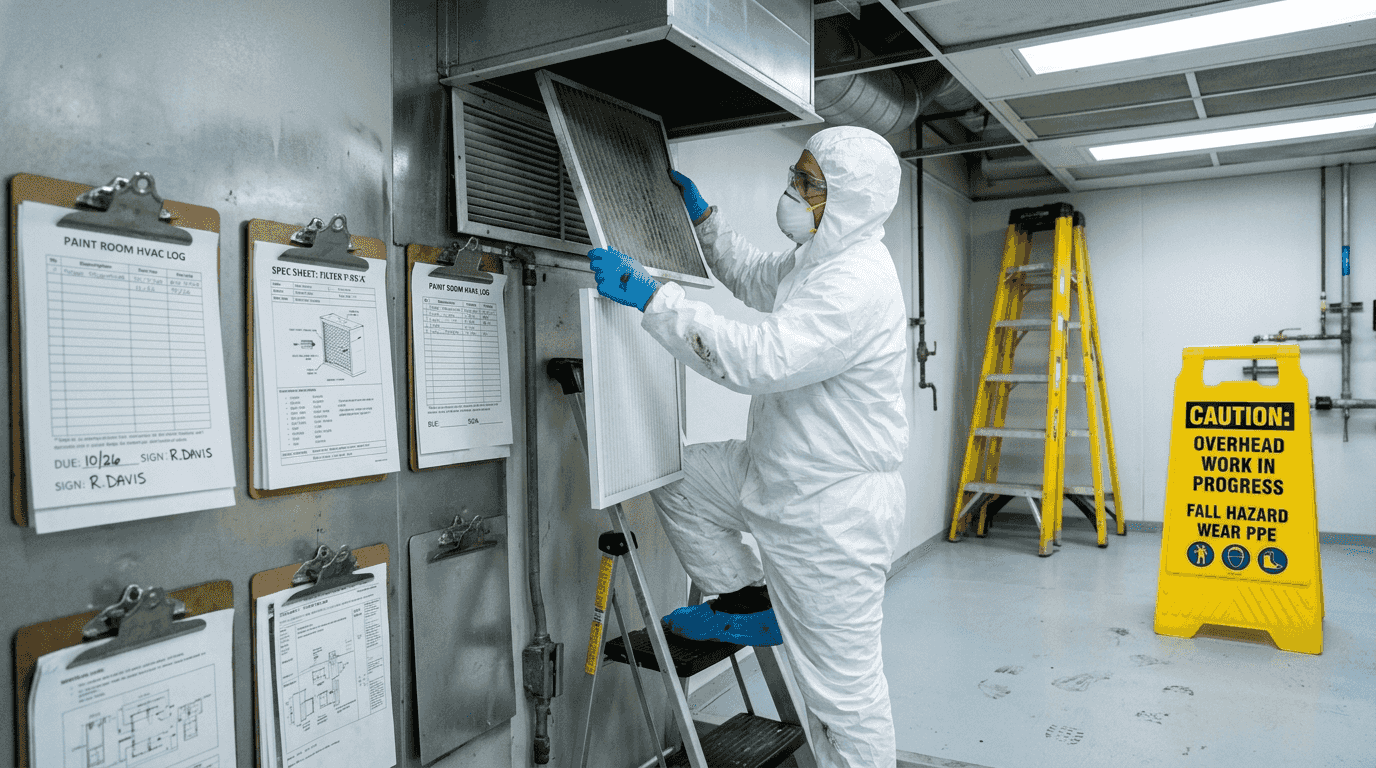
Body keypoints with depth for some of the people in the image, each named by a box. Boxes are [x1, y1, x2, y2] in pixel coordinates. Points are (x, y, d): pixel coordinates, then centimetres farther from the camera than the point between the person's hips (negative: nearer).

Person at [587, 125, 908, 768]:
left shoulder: (858, 283, -25)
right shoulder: (817, 258, 8)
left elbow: (761, 358, -34)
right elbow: (752, 277, 29)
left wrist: (651, 296, -30)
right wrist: (702, 216, 24)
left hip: (833, 510, -10)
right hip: (775, 474, 10)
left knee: (843, 685, 2)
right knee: (674, 477, 16)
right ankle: (747, 601, 24)